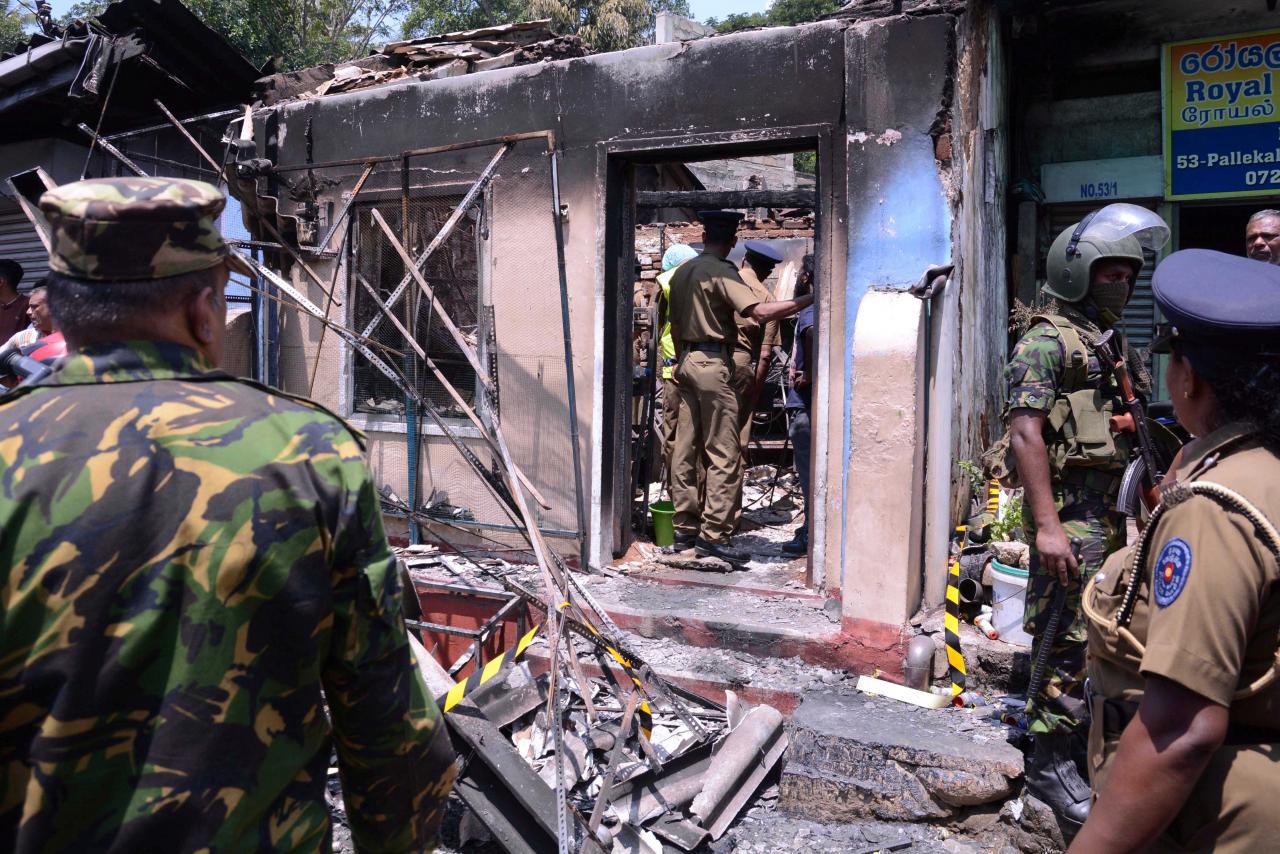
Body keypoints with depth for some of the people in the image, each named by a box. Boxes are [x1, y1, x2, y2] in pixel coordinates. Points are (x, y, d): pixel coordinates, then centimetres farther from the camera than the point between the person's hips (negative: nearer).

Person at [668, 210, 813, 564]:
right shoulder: (721, 272, -11)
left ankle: (685, 526, 16)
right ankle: (713, 534, -6)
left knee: (685, 448, 9)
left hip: (687, 360, 9)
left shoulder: (682, 271, 15)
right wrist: (807, 299, -20)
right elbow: (759, 312, -23)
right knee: (723, 453, -5)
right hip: (712, 362, -9)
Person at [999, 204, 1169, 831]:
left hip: (1109, 515, 9)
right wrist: (1046, 525, -23)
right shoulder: (1045, 342, -11)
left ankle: (1079, 738, 32)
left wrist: (1129, 511, 19)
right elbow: (1025, 433, -19)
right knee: (1069, 639, -5)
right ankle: (1050, 762, 8)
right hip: (1069, 516, -9)